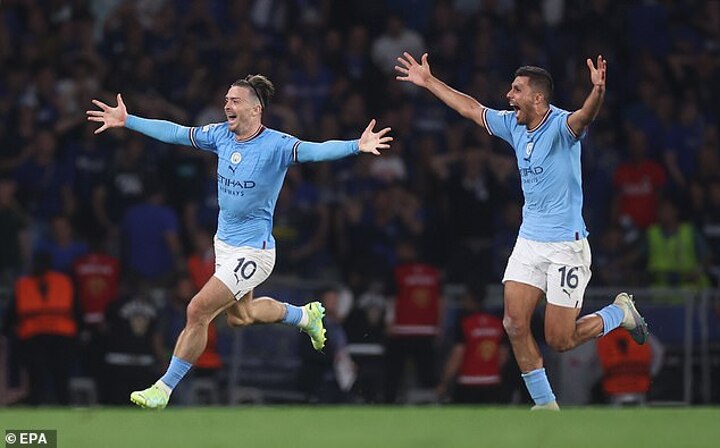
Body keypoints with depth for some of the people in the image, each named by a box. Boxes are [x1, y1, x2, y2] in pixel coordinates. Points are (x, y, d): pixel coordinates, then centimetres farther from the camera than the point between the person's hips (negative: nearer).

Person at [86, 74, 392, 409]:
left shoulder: (275, 145, -21)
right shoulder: (221, 135, -2)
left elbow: (315, 151, -35)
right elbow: (175, 133, 8)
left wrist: (357, 146, -52)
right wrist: (127, 121, 9)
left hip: (252, 252, -8)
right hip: (224, 244, 8)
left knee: (198, 311, -12)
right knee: (239, 317, 24)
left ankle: (164, 388, -1)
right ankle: (305, 316, 47)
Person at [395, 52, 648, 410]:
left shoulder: (561, 126, -15)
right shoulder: (513, 125, 6)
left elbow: (585, 116, -38)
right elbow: (472, 109, 20)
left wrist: (598, 91, -59)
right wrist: (429, 81, 24)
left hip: (566, 246, -7)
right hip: (528, 242, 7)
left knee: (559, 341, -3)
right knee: (515, 324, -6)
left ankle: (620, 311, 24)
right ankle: (545, 405, 6)